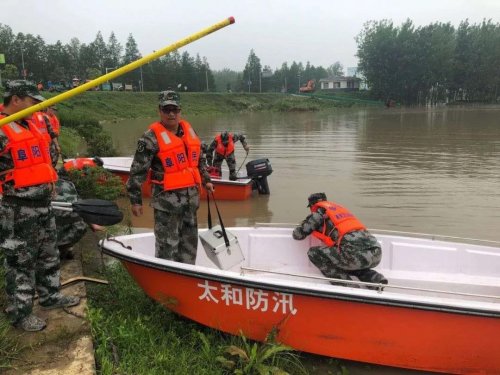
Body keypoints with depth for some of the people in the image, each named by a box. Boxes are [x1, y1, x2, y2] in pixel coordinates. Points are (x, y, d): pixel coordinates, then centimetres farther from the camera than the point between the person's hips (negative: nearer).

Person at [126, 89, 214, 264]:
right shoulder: (151, 137, -13)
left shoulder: (188, 129, 8)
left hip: (191, 196, 7)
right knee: (167, 244, -2)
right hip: (166, 199, -7)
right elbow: (138, 170, -12)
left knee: (189, 240, 18)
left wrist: (206, 179, 21)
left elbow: (199, 158, 22)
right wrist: (135, 200, -12)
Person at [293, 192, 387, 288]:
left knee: (314, 253, 7)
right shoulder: (338, 207, 28)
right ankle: (376, 279, 12)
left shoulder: (319, 212, 10)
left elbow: (298, 234, 16)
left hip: (356, 254, -7)